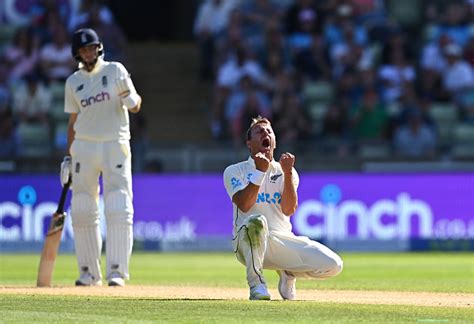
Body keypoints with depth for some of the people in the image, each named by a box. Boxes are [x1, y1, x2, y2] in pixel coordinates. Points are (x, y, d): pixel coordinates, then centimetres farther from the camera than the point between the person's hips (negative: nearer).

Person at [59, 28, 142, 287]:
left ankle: (116, 271, -10)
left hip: (115, 145, -3)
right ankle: (89, 272, 11)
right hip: (84, 147, 3)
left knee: (119, 211, -11)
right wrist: (69, 156, 10)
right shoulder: (73, 82, 11)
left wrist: (129, 95, -25)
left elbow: (134, 107, -2)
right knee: (82, 211, 2)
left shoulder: (115, 71, 2)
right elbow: (73, 121, 15)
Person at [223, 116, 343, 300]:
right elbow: (244, 206, -14)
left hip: (283, 240, 3)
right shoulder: (235, 171, 4)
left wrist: (287, 173, -15)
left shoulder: (285, 172, 12)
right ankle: (256, 283, -22)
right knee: (256, 221, -41)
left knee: (333, 265, -17)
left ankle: (288, 273, 13)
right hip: (247, 242, -3)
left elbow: (289, 210, -6)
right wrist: (260, 171, -18)